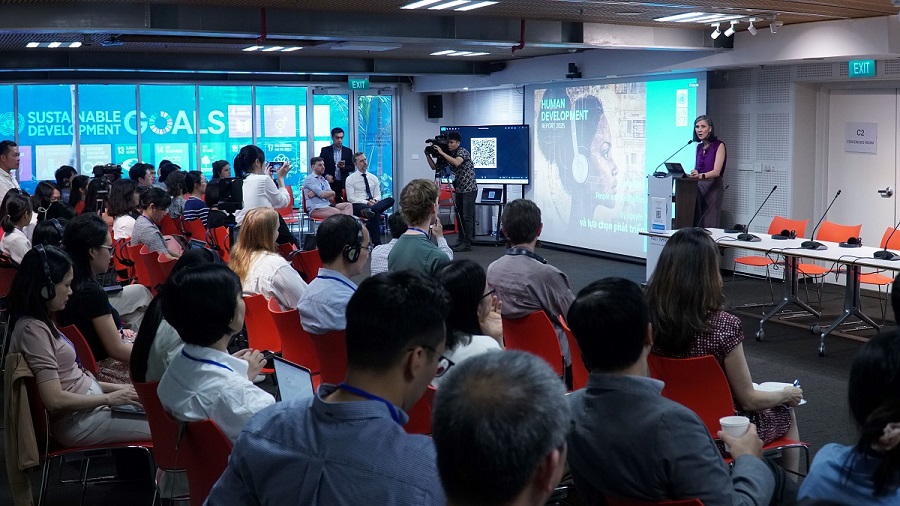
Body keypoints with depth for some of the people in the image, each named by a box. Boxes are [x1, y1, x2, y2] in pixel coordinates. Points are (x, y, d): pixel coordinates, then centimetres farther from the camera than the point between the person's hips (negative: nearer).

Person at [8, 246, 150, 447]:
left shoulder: (41, 322, 9)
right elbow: (55, 400, -24)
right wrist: (110, 398, -16)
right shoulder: (33, 329, -21)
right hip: (78, 421, -10)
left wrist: (114, 387, 6)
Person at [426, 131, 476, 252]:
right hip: (459, 189, 8)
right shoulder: (448, 155, 9)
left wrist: (441, 153, -29)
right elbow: (435, 167, 11)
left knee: (467, 217, -9)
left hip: (469, 189, -8)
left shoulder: (462, 151, -12)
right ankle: (460, 240, 18)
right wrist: (428, 155, -3)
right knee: (459, 216, 10)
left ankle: (467, 244, -8)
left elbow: (456, 162, -33)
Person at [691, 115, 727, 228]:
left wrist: (701, 175, -36)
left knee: (709, 226, -9)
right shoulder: (699, 147, 13)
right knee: (696, 224, 1)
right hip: (698, 186, 6)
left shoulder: (719, 145, -7)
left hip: (713, 187, -6)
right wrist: (693, 174, -1)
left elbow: (716, 171, -18)